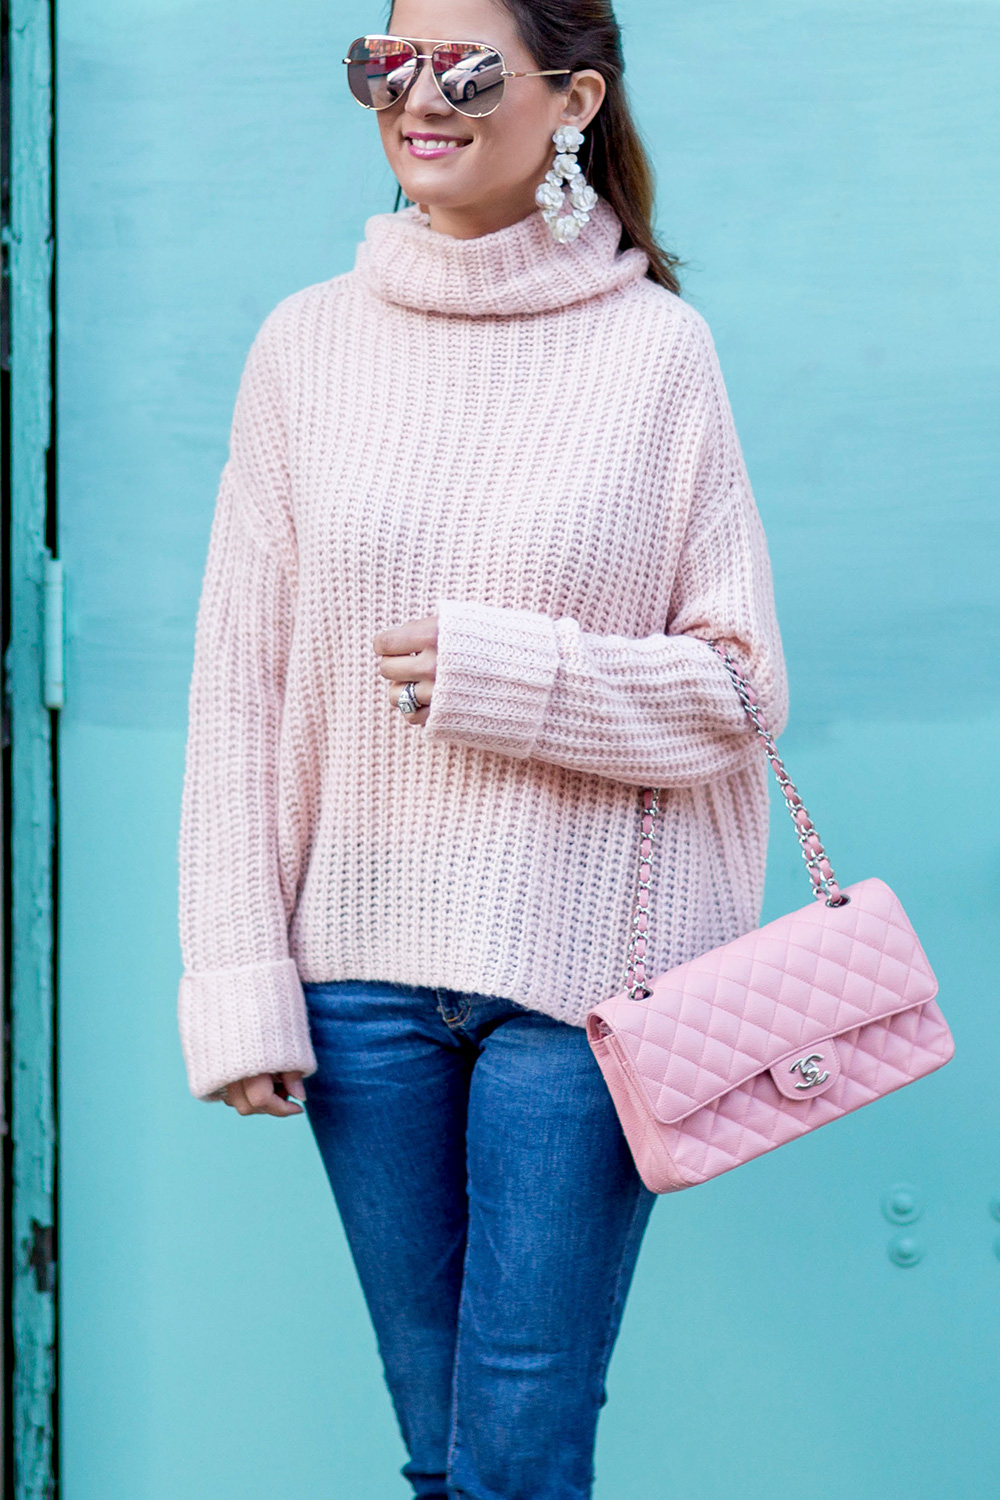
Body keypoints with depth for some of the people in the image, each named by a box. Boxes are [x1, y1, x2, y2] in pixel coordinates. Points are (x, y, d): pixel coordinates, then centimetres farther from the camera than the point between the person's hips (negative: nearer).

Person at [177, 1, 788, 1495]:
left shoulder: (657, 348, -3)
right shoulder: (309, 344, 4)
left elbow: (742, 683, -1)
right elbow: (240, 684, 4)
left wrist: (505, 674, -15)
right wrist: (241, 980, -1)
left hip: (585, 965, -2)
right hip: (365, 965, 3)